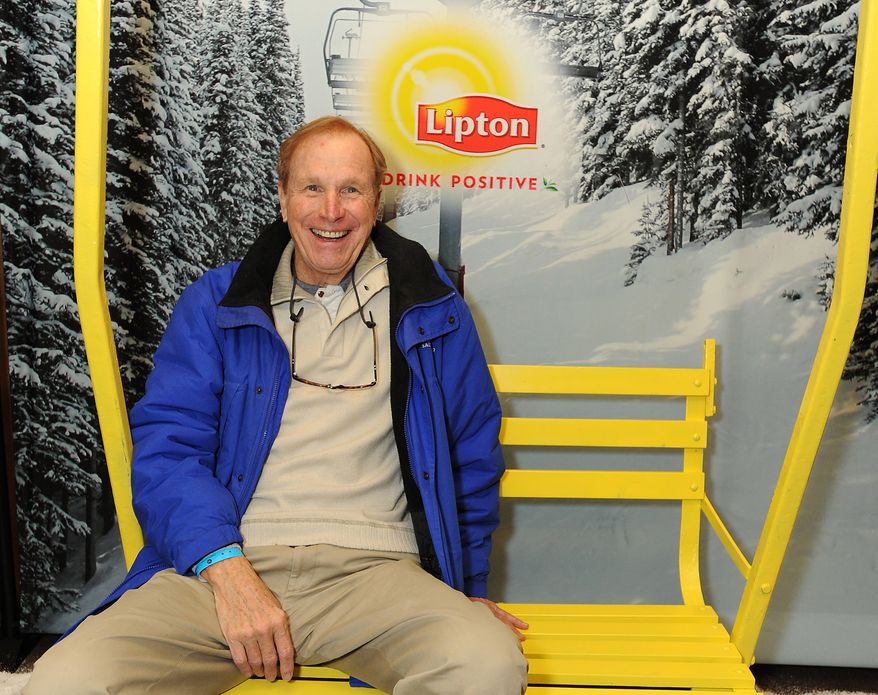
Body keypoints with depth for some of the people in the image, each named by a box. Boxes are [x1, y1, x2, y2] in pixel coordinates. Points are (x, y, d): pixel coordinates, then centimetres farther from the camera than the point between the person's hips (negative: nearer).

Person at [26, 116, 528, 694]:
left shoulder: (432, 309, 14)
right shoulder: (214, 302, 13)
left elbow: (471, 456, 21)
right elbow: (167, 442, 3)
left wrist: (467, 585, 16)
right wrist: (226, 568, -13)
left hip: (373, 569, 1)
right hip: (217, 563, 0)